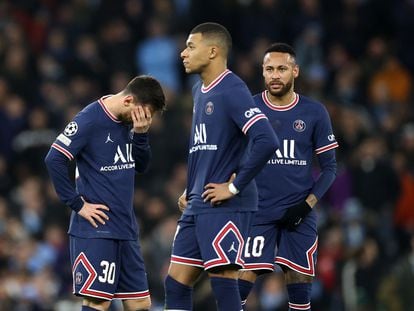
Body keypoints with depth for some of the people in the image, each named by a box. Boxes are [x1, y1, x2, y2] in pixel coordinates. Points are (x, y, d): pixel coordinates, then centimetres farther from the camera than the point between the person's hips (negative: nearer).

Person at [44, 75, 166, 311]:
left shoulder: (130, 121, 10)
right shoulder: (90, 120, -13)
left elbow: (141, 166, 14)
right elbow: (54, 159, -16)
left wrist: (141, 133, -4)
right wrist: (78, 204, -14)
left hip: (126, 229, 8)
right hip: (95, 229, -8)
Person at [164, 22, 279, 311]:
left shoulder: (232, 91, -14)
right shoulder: (200, 90, 15)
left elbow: (267, 142, -24)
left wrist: (234, 186, -19)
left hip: (224, 206, -9)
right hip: (197, 206, 10)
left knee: (224, 284, -9)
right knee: (176, 284, 8)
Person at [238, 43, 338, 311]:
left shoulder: (314, 113, 2)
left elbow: (329, 167, 6)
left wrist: (307, 204, -7)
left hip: (299, 214, 1)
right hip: (258, 212, -1)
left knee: (300, 289, 1)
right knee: (241, 282, -10)